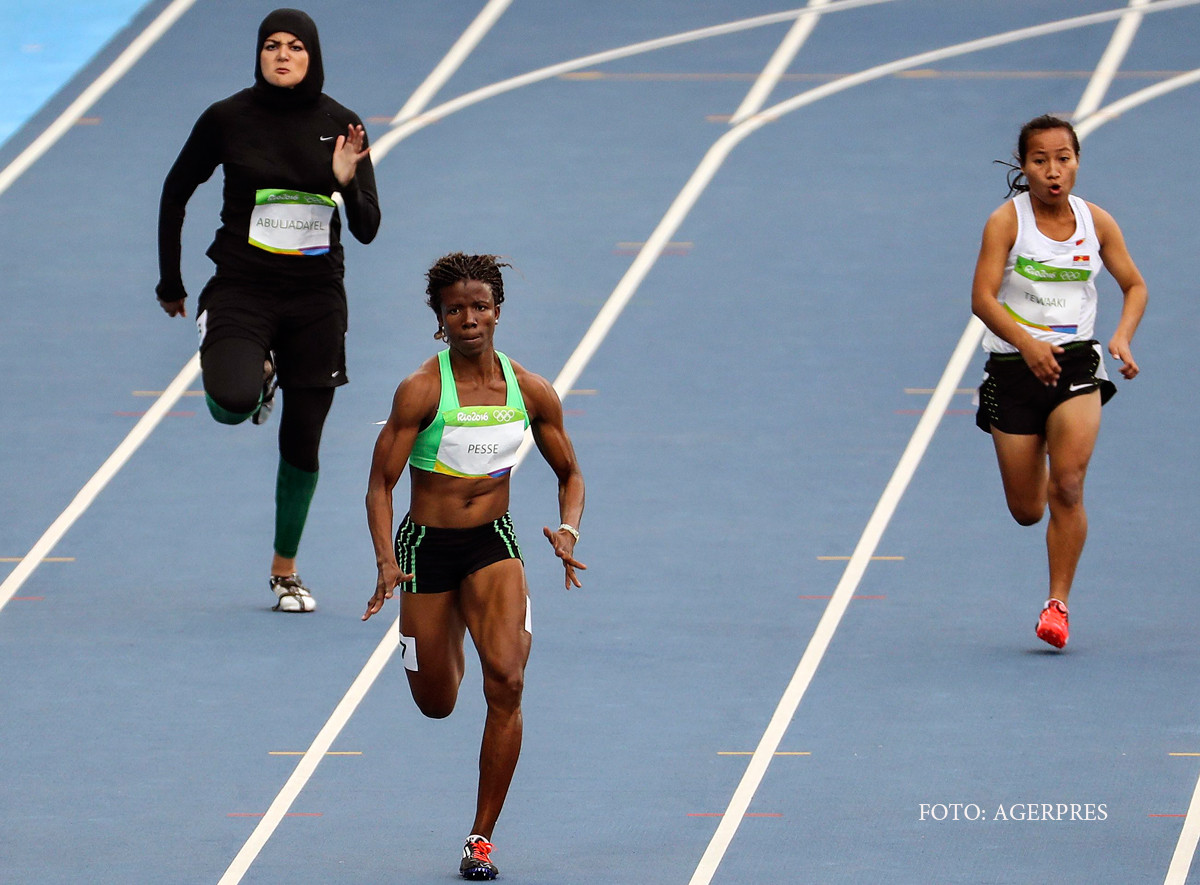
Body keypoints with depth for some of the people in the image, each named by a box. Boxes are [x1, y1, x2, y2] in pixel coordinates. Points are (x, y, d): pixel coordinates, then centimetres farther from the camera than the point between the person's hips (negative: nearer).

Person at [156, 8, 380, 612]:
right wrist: (170, 281, 10)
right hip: (241, 289, -2)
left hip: (316, 296, 2)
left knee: (301, 443, 5)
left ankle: (286, 571, 25)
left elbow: (368, 229, 0)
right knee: (233, 404, -28)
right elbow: (176, 193, 8)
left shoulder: (338, 125, 0)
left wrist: (348, 183, -21)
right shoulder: (227, 119, -5)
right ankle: (257, 375, 12)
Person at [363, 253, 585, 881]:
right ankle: (448, 648, 53)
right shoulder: (422, 390, -13)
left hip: (493, 545, 1)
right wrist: (386, 562, -25)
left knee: (506, 681, -20)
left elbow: (569, 474, 10)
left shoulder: (530, 392, -3)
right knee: (435, 705, 10)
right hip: (428, 546, -1)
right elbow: (381, 482, -11)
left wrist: (568, 530, -11)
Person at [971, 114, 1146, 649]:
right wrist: (1027, 343, -31)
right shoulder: (1006, 222, -8)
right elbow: (982, 298, -15)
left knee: (1067, 488, -19)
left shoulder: (1096, 222, 1)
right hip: (1015, 365, -1)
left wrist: (1123, 337, -8)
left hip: (1077, 363, 1)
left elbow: (1135, 286, 12)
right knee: (1027, 511, 7)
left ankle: (1058, 603, -7)